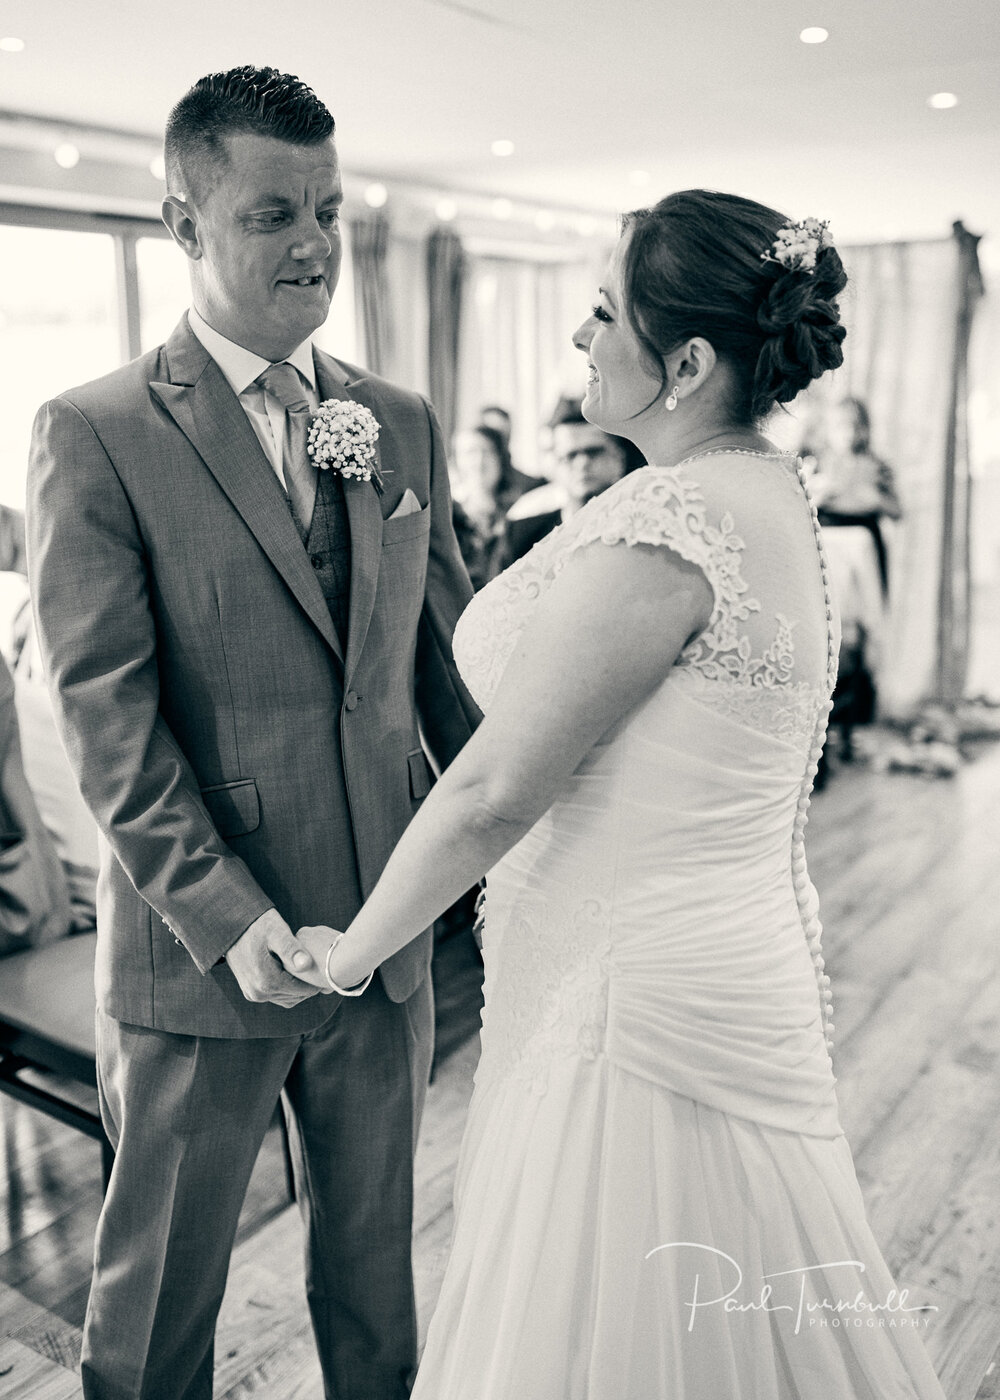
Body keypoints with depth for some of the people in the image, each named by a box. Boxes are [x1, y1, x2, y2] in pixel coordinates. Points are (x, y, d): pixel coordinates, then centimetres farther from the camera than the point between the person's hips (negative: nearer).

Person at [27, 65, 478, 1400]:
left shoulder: (404, 423, 6)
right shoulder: (95, 433, -9)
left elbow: (449, 654, 9)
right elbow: (105, 712, -13)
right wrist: (225, 914, -20)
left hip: (386, 933, 4)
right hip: (200, 949, -4)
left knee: (377, 1259, 23)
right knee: (159, 1291, 17)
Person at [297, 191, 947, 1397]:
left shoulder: (663, 524, -25)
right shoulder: (770, 491, 6)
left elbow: (494, 790, -21)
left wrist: (350, 953, -7)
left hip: (639, 1007, -9)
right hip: (740, 970, 9)